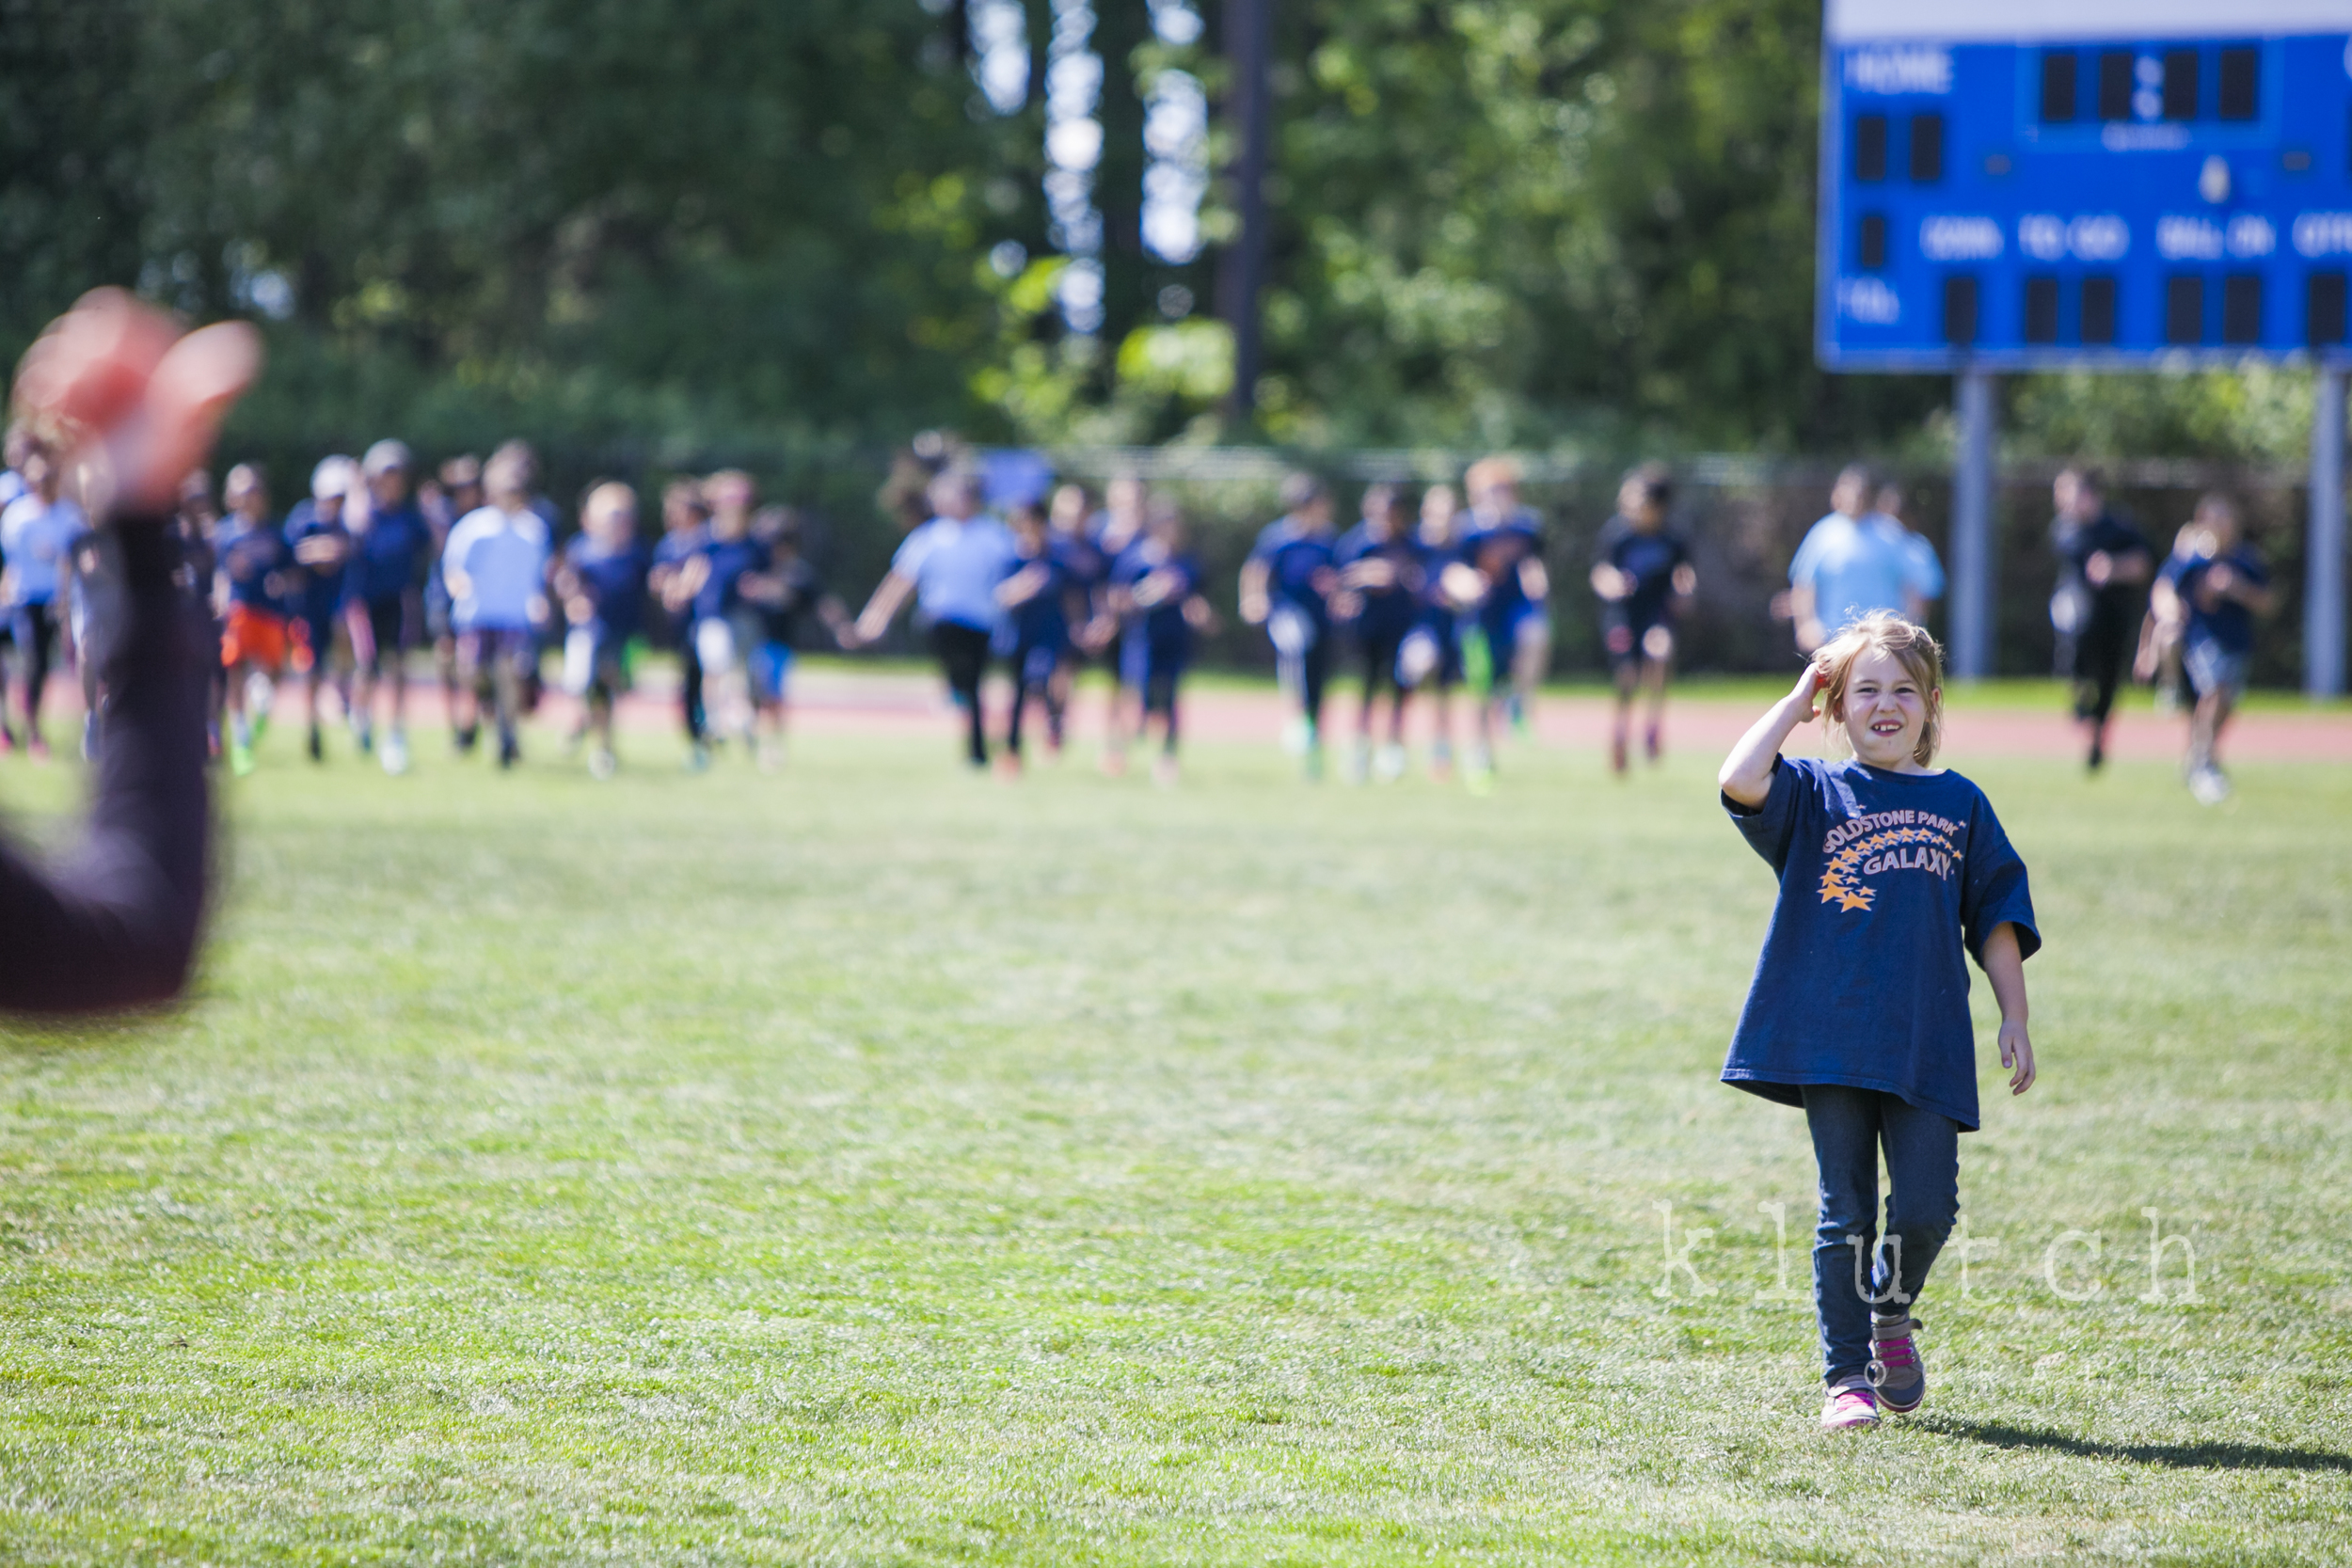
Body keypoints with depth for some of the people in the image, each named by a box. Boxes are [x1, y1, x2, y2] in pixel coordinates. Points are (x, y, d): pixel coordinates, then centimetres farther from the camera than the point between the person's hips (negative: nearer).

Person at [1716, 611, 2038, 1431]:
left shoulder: (1960, 804, 12)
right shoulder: (1813, 794, 6)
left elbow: (1996, 918, 15)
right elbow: (1739, 782, -14)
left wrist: (2014, 1020, 8)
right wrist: (1796, 701, -3)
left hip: (1928, 1047, 1)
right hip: (1831, 1040, -1)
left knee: (1926, 1208, -5)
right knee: (1846, 1215, 1)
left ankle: (1891, 1313, 26)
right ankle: (1847, 1378, 10)